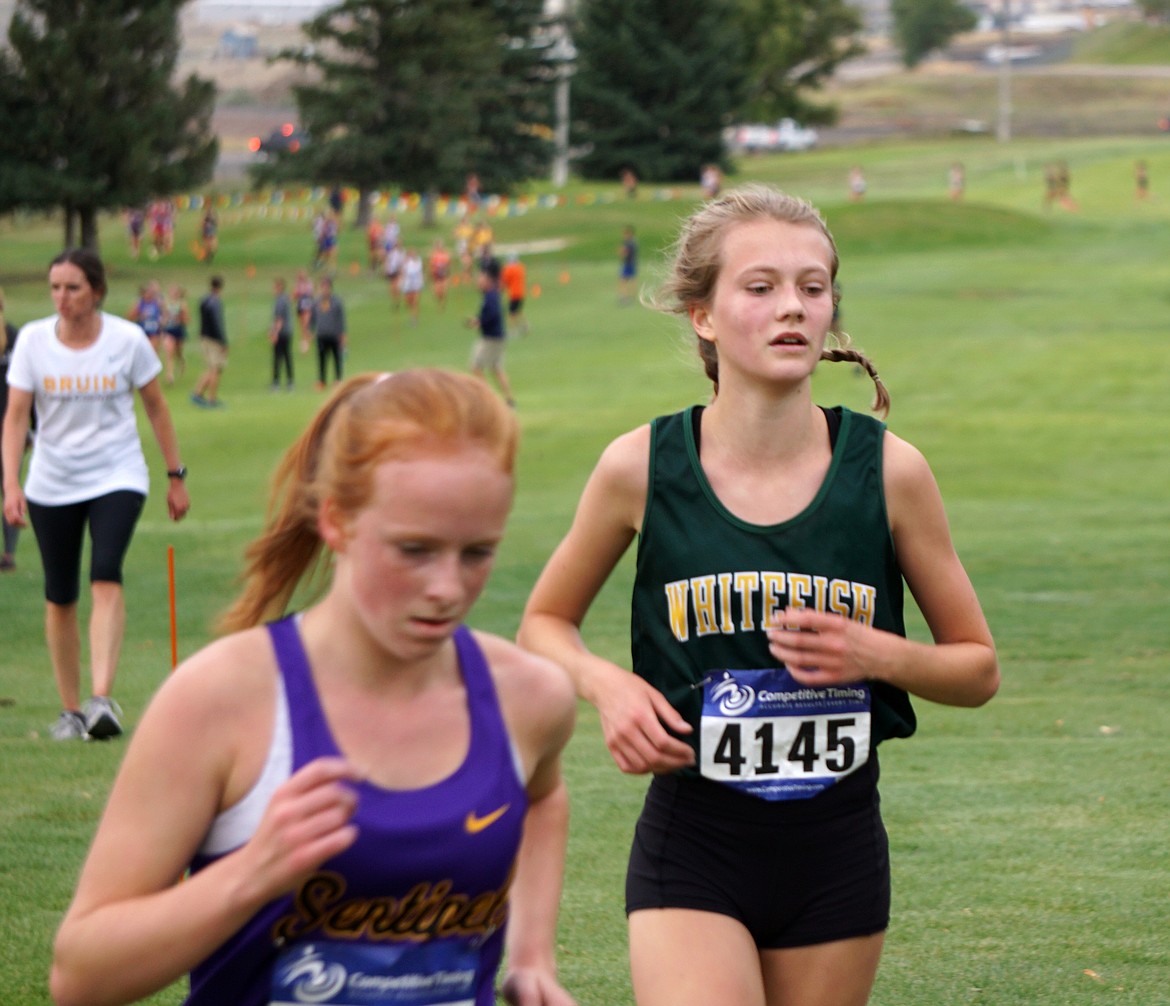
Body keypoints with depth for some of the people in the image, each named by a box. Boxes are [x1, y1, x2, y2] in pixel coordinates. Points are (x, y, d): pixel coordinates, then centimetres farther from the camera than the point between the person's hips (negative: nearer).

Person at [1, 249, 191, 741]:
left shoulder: (127, 339, -7)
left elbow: (156, 408, 4)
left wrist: (176, 477, 7)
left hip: (117, 478, -2)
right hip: (51, 485, 2)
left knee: (105, 577, -21)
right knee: (59, 597, 5)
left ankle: (102, 698, -29)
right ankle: (70, 709, 18)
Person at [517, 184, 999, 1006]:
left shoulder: (887, 469, -4)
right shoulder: (643, 468, -5)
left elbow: (978, 668, 7)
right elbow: (544, 623, 11)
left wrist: (877, 653, -13)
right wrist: (607, 684, -10)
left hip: (838, 852, 2)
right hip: (691, 848, -2)